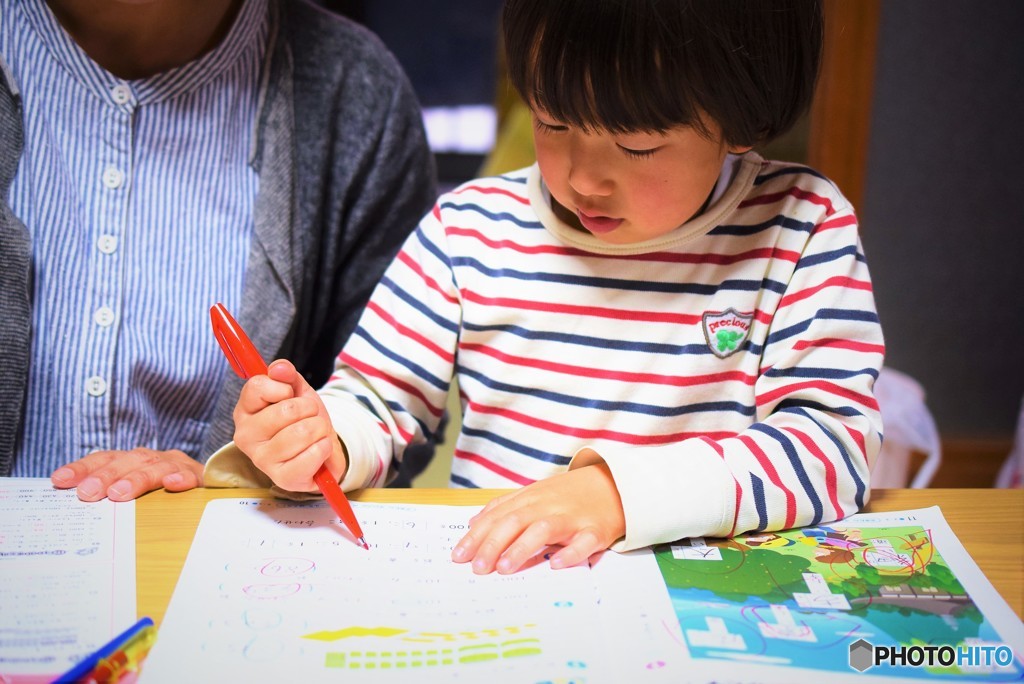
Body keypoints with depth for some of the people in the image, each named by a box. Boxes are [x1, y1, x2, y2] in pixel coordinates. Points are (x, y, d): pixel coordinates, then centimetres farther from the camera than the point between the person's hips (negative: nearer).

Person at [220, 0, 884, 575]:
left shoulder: (803, 230, -5)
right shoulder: (473, 228, 1)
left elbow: (836, 441, -11)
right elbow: (376, 401, 8)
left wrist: (624, 490, -22)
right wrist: (322, 438, -15)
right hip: (479, 585, 3)